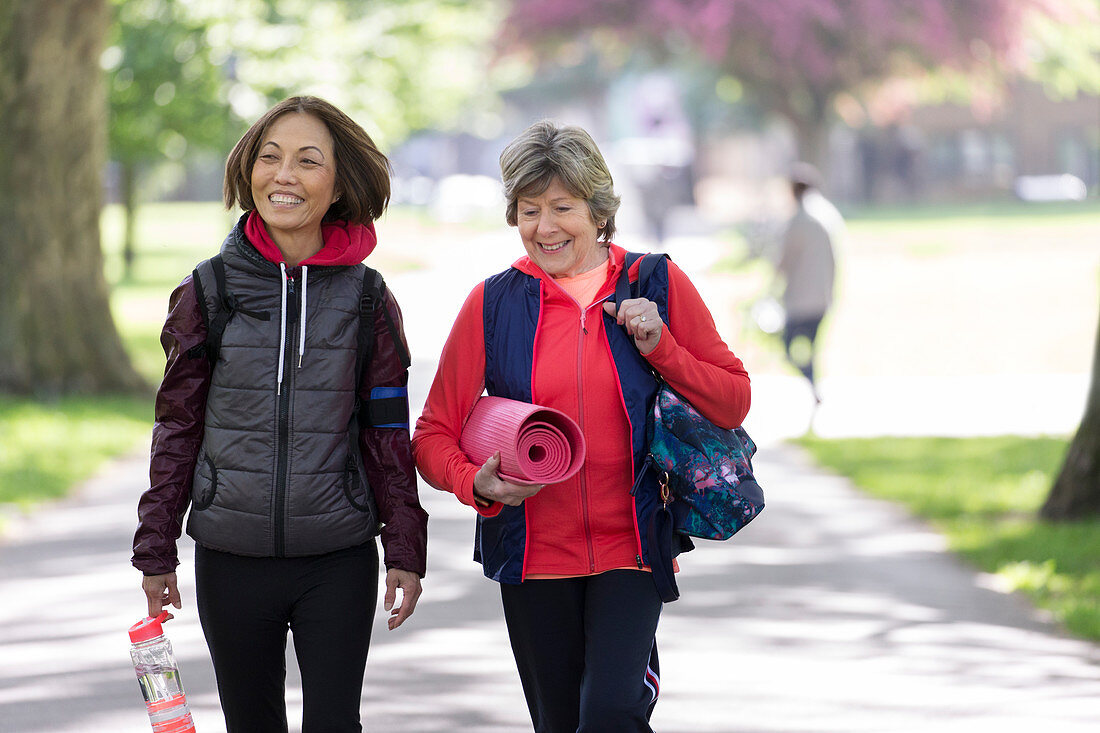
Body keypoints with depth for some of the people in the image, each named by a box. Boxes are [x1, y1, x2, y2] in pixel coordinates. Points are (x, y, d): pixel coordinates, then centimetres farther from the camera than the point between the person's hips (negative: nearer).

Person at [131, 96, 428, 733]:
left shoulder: (366, 299, 1)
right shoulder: (210, 292, 1)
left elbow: (388, 436, 4)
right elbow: (178, 427, 6)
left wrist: (406, 550, 1)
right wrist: (156, 550, 5)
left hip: (339, 563, -1)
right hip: (231, 560, 1)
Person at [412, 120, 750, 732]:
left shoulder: (658, 285, 1)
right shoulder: (493, 303, 2)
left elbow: (733, 402, 4)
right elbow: (434, 434, 4)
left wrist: (660, 348, -11)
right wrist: (477, 483, -16)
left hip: (630, 543, -2)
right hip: (534, 553, 2)